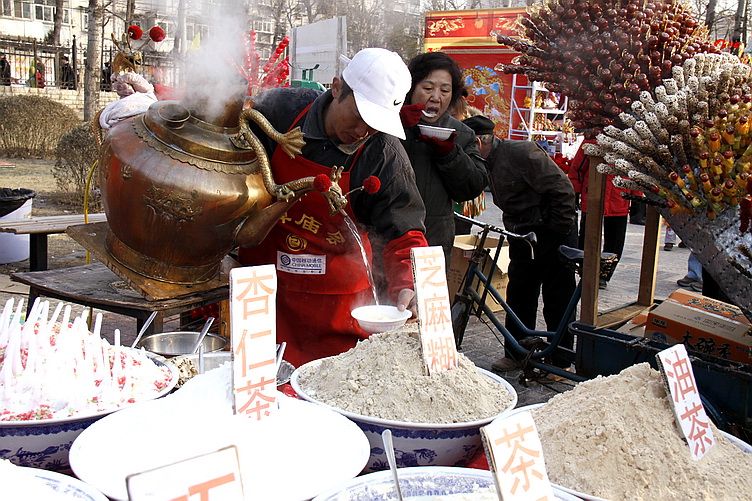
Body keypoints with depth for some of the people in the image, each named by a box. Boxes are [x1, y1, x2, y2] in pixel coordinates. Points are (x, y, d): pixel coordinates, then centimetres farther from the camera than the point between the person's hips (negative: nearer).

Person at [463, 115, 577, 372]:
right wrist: (512, 228, 12)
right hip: (521, 235, 9)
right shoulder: (489, 163, 8)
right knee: (518, 295, 10)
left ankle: (560, 361, 11)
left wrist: (559, 230, -16)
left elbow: (562, 189, -21)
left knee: (557, 297, 1)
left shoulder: (521, 152, -21)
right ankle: (515, 354, 21)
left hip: (550, 233, -9)